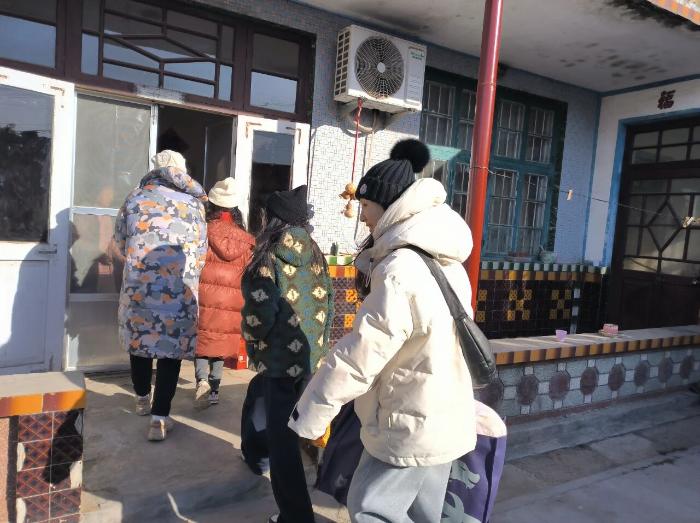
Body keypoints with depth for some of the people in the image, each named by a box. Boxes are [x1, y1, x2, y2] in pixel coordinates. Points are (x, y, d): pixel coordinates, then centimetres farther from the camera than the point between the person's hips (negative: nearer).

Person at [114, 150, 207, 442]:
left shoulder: (134, 198, 6)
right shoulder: (193, 204, 4)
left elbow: (120, 243, 13)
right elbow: (200, 253, 7)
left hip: (138, 286, 2)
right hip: (179, 289, -1)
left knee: (139, 340, 19)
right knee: (172, 348, 4)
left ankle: (142, 398, 36)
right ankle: (159, 417, 3)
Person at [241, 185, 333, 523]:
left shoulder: (270, 257, -14)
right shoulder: (315, 254, 5)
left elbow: (261, 311, -19)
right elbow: (326, 303, 9)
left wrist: (251, 336, 1)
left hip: (281, 358, -7)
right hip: (311, 355, 8)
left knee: (282, 436, 2)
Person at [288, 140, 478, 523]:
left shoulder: (400, 272, -25)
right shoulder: (445, 263, 5)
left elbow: (358, 354, -24)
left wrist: (308, 415, -14)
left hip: (410, 426, -9)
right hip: (443, 419, 9)